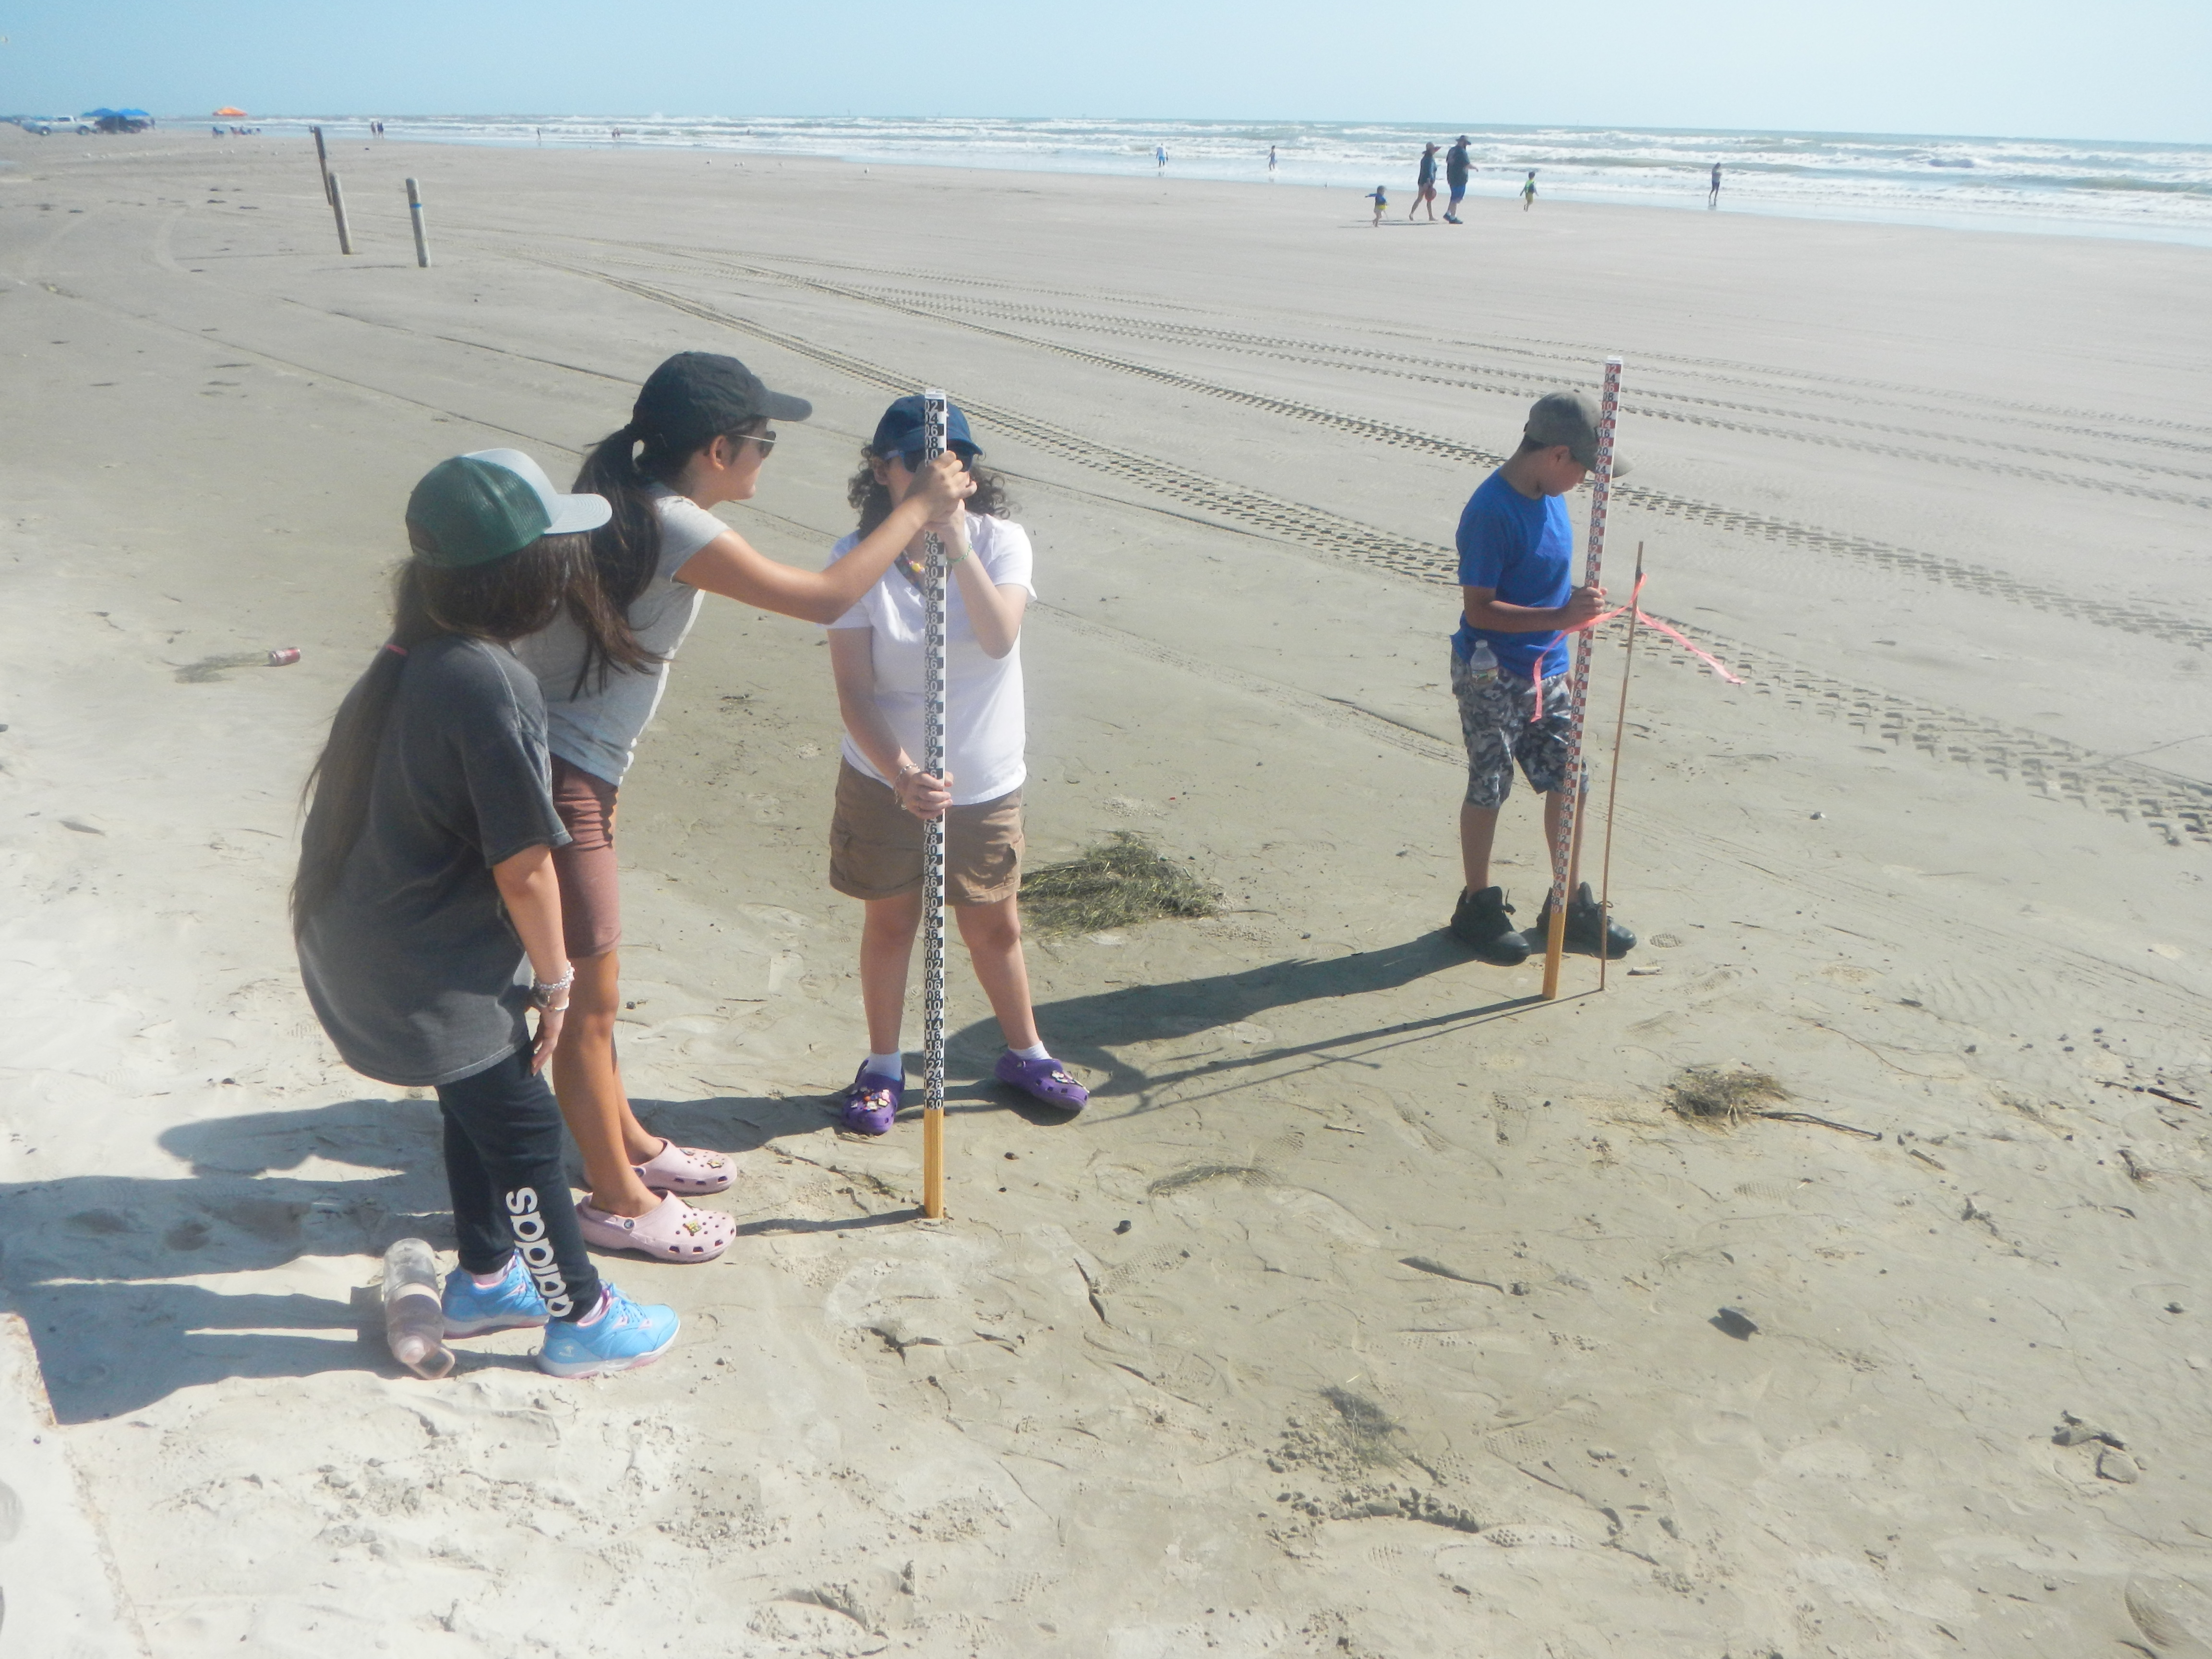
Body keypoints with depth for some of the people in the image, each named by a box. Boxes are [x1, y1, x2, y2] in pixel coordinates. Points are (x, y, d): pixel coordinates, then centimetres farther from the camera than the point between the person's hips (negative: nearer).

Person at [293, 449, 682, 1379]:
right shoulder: (489, 684, -28)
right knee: (524, 1130, 6)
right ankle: (581, 1320, 23)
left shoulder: (413, 657, 2)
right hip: (427, 975, -9)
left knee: (479, 1104, 24)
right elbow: (523, 865, -23)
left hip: (371, 944, 9)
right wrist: (555, 979, -9)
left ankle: (485, 1281, 42)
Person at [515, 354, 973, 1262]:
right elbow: (826, 598, -16)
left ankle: (628, 1145, 41)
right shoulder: (675, 527, -20)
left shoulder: (625, 504, 8)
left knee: (589, 984, 22)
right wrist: (918, 508, -5)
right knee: (590, 996, 5)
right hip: (554, 779, -10)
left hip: (567, 768, 10)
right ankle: (617, 1199, 21)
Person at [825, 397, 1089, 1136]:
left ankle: (1026, 1053, 37)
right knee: (889, 922, 14)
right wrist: (903, 775, -28)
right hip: (883, 780, 0)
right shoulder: (858, 559, -12)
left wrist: (955, 539, -34)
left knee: (995, 927, 14)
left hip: (986, 784, 1)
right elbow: (854, 692, -15)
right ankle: (883, 1067, 33)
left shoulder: (1000, 541, -9)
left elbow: (999, 638, -27)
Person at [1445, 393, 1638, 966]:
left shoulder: (1548, 496, 5)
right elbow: (1478, 608, -24)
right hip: (1493, 677, -8)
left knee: (1566, 782, 11)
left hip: (1546, 671, 8)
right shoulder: (1492, 512, -22)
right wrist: (1561, 617, -29)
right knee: (1488, 789, 6)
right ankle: (1478, 908, 22)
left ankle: (1568, 905, 25)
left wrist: (1578, 600, 10)